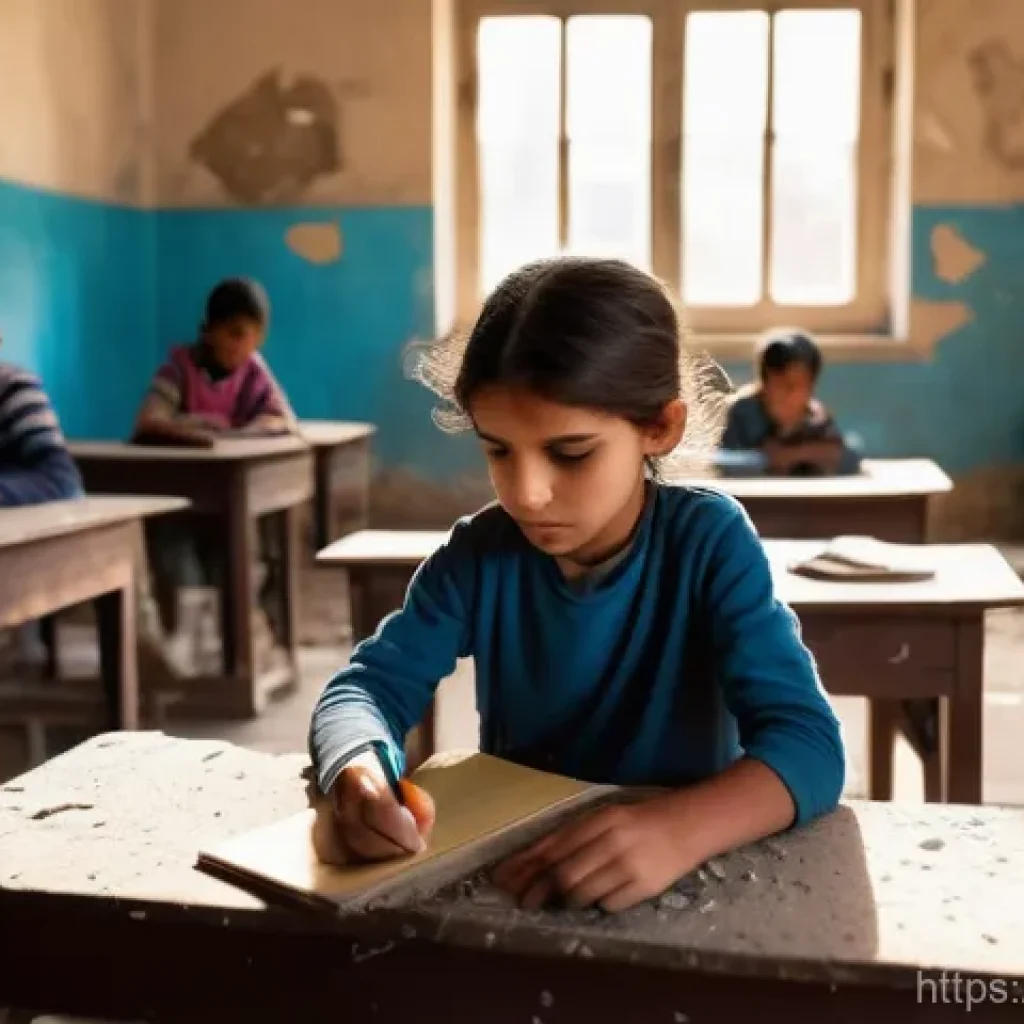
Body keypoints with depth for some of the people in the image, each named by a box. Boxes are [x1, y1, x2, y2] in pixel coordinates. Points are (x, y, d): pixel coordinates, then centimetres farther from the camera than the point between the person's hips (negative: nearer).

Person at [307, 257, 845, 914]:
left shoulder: (711, 544, -14)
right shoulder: (481, 553, -5)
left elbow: (809, 742, -23)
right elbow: (368, 686, -6)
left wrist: (679, 828, -43)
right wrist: (357, 778, -29)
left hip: (684, 875, -2)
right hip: (511, 869, 2)